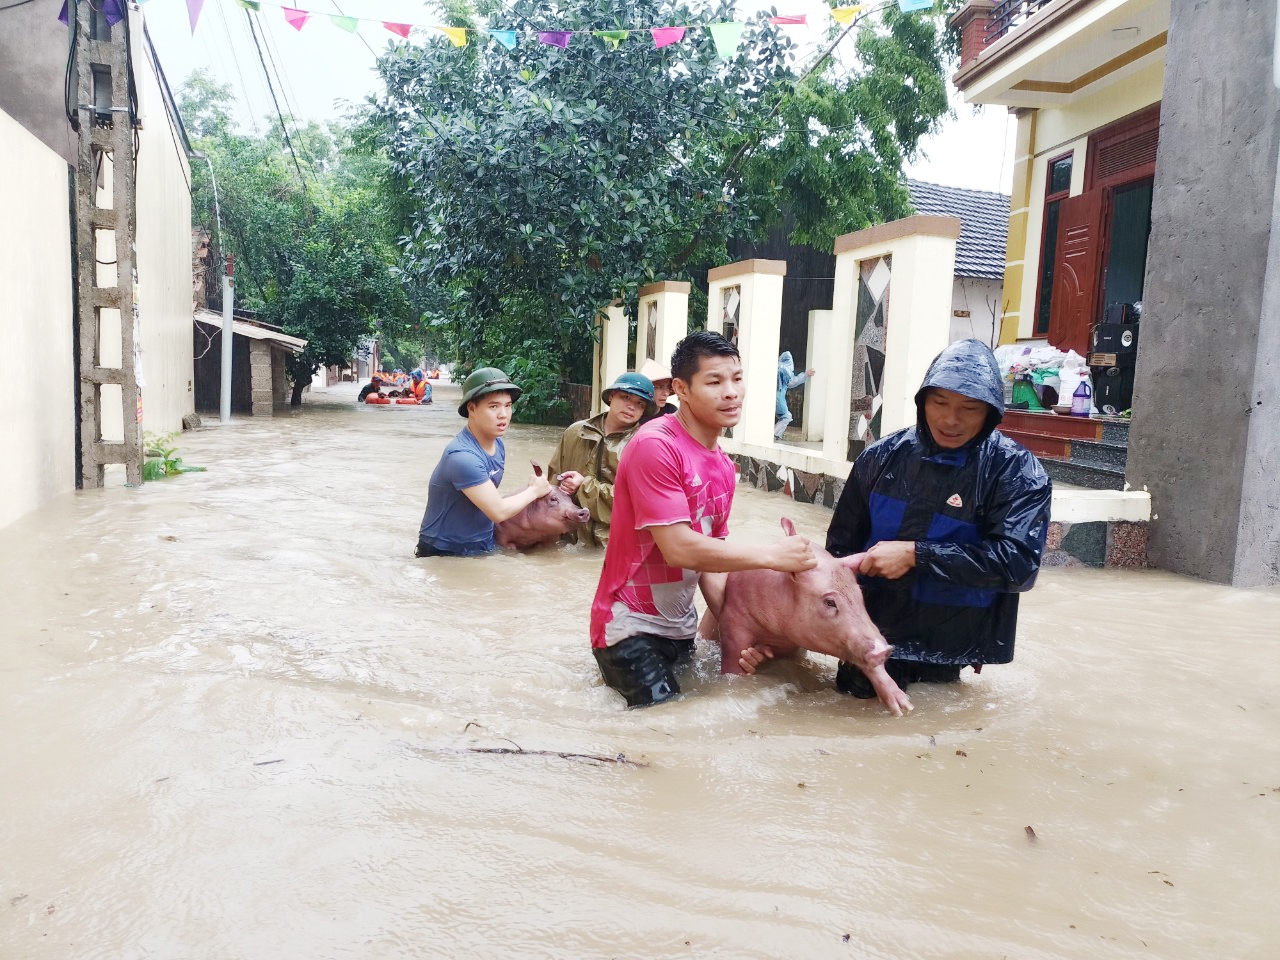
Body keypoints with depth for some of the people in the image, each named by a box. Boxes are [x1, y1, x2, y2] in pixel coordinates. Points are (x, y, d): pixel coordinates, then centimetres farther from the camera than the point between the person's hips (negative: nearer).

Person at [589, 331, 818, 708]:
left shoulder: (723, 466, 6)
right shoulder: (654, 446, -19)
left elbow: (710, 559, 6)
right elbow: (679, 549, -26)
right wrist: (772, 555, -21)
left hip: (680, 627, 8)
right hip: (632, 629, -8)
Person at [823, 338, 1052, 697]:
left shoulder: (1016, 471, -11)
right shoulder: (882, 457, -3)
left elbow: (1019, 562, -22)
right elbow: (841, 546, 6)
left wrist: (915, 554, -24)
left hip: (950, 649, -2)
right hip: (873, 631, 3)